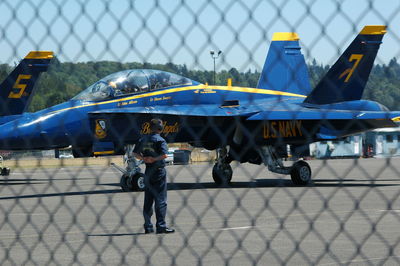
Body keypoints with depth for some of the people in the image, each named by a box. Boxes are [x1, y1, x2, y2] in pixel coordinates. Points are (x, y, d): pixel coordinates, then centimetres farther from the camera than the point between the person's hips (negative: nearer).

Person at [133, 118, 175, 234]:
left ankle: (148, 226, 13)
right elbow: (164, 154, -24)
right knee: (160, 200, -3)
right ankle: (161, 226, -5)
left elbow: (135, 153, 12)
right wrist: (154, 159, -11)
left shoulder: (143, 139, 8)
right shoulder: (160, 140, -12)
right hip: (159, 171, -6)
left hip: (148, 172, 6)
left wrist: (144, 158, 1)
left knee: (148, 200, 11)